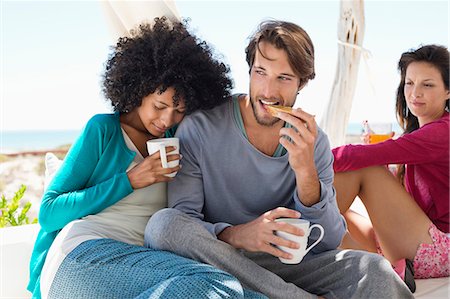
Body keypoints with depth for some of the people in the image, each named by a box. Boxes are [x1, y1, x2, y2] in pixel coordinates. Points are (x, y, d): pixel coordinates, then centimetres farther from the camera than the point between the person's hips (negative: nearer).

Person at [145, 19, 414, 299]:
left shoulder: (313, 141, 0)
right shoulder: (199, 129, -10)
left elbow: (328, 243, -5)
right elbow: (181, 222, -13)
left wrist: (305, 171, -22)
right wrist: (235, 235, -34)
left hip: (285, 264, 0)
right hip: (217, 264, 1)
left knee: (375, 270, -26)